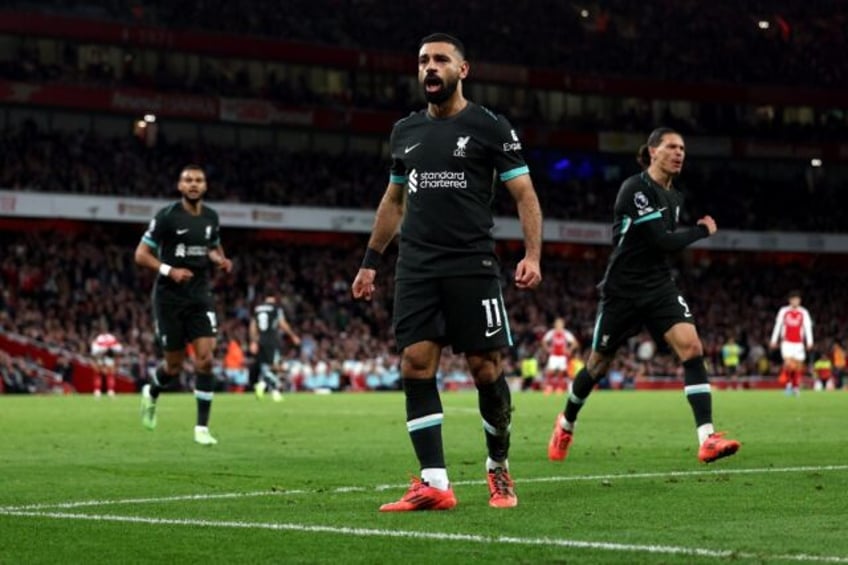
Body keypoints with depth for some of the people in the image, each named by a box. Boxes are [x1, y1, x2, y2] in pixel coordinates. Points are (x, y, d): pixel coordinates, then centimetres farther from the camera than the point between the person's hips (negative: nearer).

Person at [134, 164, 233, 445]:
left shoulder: (211, 217, 5)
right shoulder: (167, 216, -10)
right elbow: (141, 254, -9)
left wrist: (221, 260, 1)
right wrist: (169, 270, -23)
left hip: (200, 297, 4)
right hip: (169, 298, -3)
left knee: (206, 358, -12)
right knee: (174, 366, 3)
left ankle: (202, 427, -6)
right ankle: (151, 394, 39)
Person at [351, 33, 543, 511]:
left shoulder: (490, 127, 0)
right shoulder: (406, 131, 15)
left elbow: (525, 194, -2)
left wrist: (533, 255, -15)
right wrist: (371, 262, 22)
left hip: (472, 266, -4)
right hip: (416, 268, 4)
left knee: (486, 367, -3)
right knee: (416, 364, -7)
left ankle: (499, 467, 19)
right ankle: (435, 484, -7)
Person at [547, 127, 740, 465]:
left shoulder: (674, 197, 9)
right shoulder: (636, 188, -16)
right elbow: (662, 241, -20)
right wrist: (703, 231, -9)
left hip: (659, 288, 6)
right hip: (622, 291, -5)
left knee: (691, 347, -17)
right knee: (599, 363, 8)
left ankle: (707, 439, -24)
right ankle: (566, 425, 36)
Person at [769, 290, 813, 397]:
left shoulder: (804, 312, 1)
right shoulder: (783, 311, 3)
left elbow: (808, 327, -4)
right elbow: (778, 326, 10)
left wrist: (809, 342, -16)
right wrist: (774, 340, 10)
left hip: (799, 343, 1)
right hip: (787, 343, -1)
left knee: (798, 366, 0)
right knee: (789, 363, -18)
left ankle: (796, 387, 16)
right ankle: (788, 383, 5)